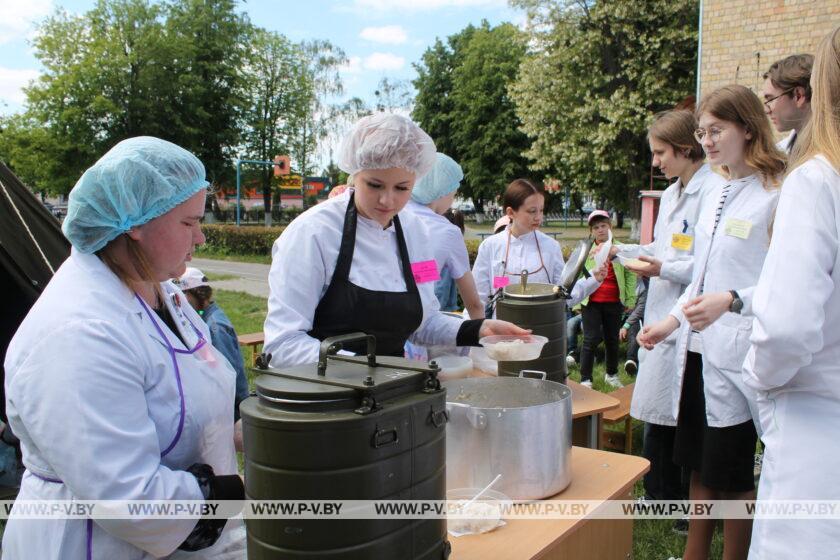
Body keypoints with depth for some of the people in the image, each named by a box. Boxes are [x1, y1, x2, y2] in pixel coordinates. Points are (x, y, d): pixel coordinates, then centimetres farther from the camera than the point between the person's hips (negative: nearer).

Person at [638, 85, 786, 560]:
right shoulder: (719, 196, 14)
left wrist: (731, 301, -32)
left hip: (737, 355, -8)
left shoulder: (777, 194, -12)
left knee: (731, 476, 5)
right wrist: (672, 321, 16)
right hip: (699, 348, 8)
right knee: (699, 466, 17)